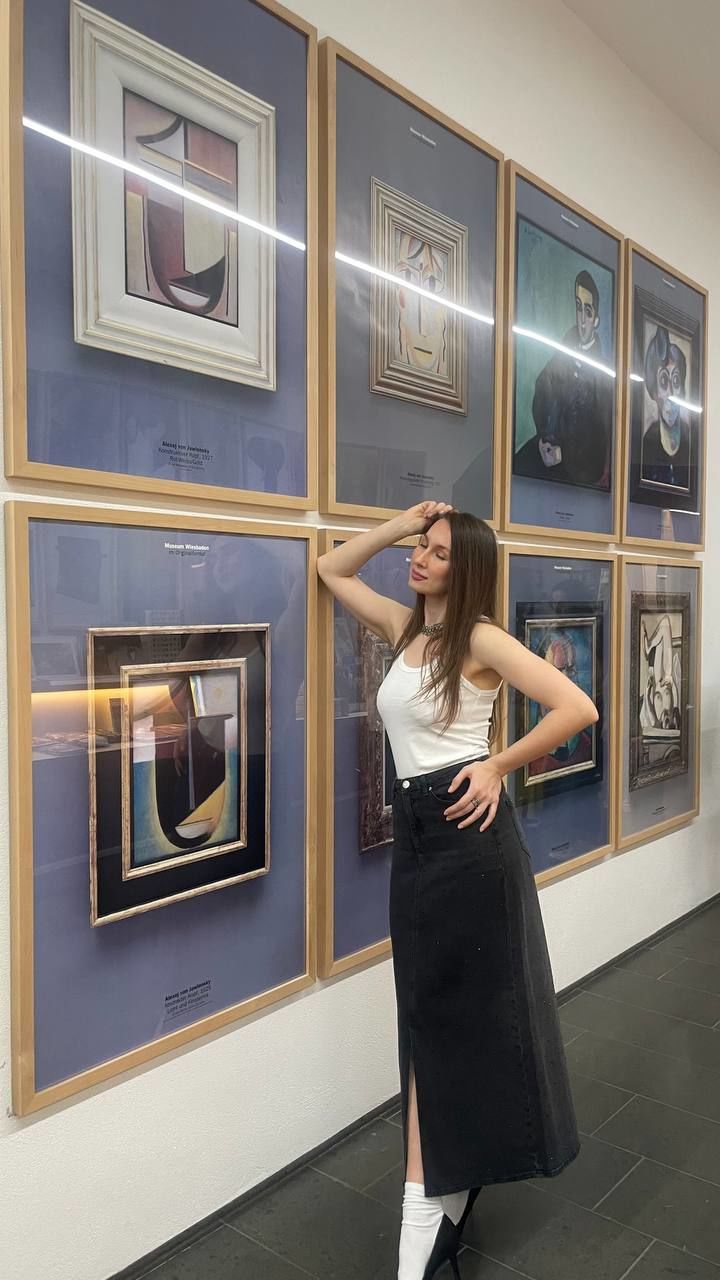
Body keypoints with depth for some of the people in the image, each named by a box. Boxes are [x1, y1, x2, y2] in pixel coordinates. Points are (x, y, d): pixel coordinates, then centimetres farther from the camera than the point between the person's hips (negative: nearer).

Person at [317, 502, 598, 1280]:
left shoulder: (480, 639, -9)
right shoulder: (403, 628, 11)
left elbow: (578, 708, -16)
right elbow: (332, 571, 22)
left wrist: (498, 766, -11)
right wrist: (399, 523, 10)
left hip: (467, 832, -7)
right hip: (414, 833, 7)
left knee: (478, 1006, 7)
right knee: (430, 1012, 13)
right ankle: (434, 1200, 28)